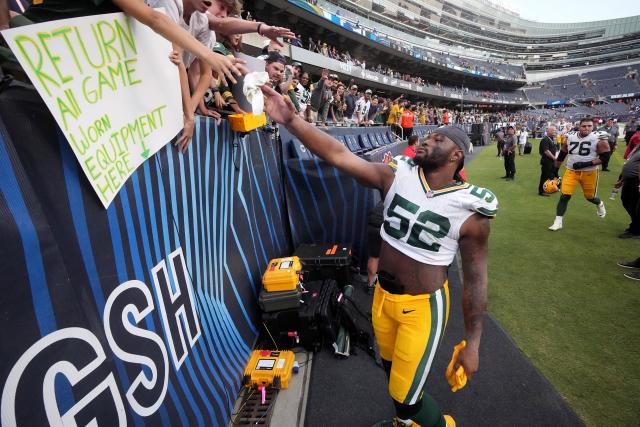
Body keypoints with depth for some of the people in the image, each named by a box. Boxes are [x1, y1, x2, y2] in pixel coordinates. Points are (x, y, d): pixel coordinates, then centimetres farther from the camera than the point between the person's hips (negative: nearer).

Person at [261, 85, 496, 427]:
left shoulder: (470, 211, -16)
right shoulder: (397, 177, -10)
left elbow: (476, 278, -8)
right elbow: (338, 155, -18)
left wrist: (472, 342, -4)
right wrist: (291, 120, -27)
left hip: (423, 305, -4)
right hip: (383, 295, 4)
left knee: (406, 396, 5)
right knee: (392, 367, 27)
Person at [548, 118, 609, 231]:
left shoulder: (599, 138, -10)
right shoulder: (570, 137, 0)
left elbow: (605, 157, -11)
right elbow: (562, 155, 11)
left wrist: (586, 164, -23)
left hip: (589, 172, -2)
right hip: (571, 171, 2)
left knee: (590, 196, 14)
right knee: (564, 196, -8)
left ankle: (600, 205, 51)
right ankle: (558, 222, -2)